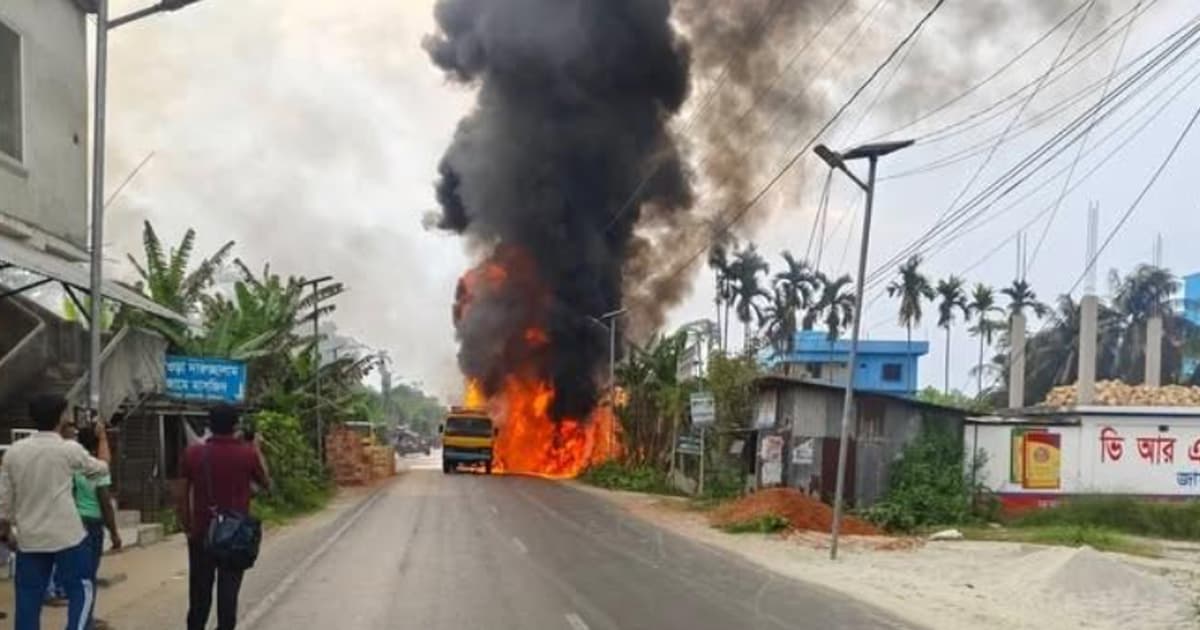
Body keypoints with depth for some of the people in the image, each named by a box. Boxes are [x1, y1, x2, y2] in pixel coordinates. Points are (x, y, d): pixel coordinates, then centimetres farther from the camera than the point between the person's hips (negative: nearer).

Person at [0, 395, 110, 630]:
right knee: (82, 589, 8)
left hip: (29, 538, 4)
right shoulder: (69, 449, -9)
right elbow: (101, 469, 9)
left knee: (28, 599, 9)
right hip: (66, 536, -4)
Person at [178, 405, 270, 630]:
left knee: (200, 589, 12)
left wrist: (186, 525, 11)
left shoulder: (193, 453, -4)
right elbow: (266, 483, 7)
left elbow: (184, 493, 0)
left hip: (202, 532, 2)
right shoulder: (248, 453, -8)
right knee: (228, 588, 3)